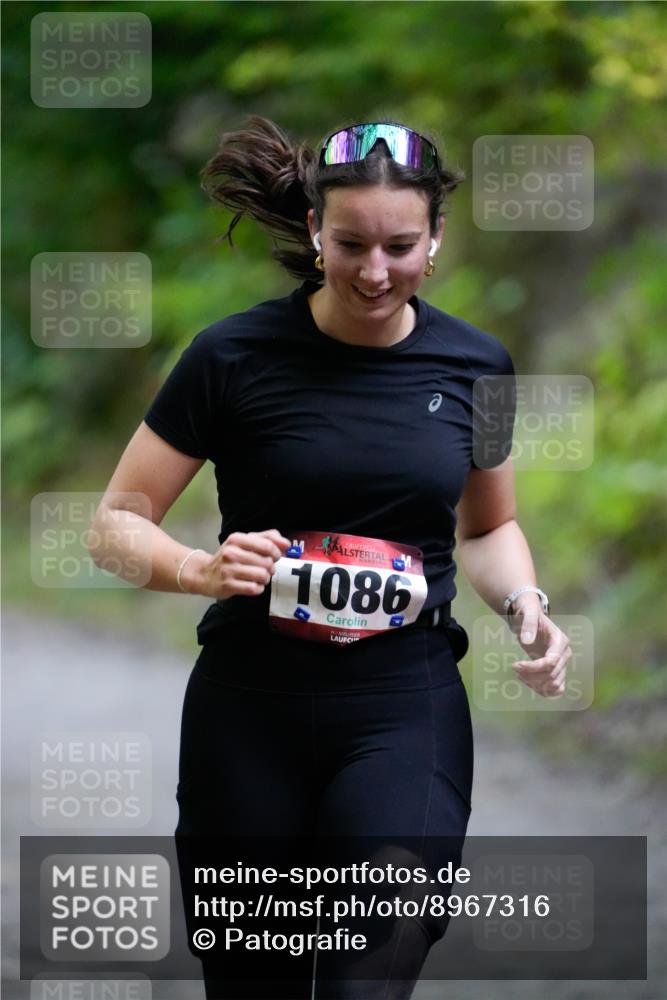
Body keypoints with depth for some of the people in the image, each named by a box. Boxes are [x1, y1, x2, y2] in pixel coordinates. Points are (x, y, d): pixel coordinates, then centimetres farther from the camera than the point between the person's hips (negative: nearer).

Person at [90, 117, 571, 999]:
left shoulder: (474, 366, 3)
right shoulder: (236, 356, -6)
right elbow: (116, 526, -1)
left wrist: (524, 603, 0)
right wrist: (201, 570, -21)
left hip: (406, 706, 1)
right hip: (251, 704, -1)